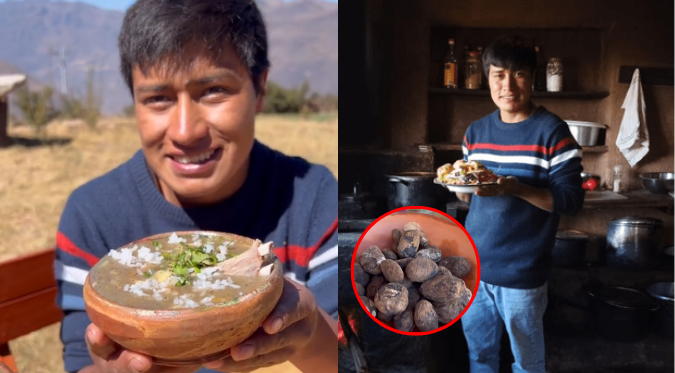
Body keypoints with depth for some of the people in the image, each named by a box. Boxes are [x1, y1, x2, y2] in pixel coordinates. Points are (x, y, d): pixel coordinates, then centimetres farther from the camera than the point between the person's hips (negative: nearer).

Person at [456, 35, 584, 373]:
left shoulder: (552, 131, -11)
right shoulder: (475, 131, 6)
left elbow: (571, 199, -14)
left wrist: (514, 187, -28)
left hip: (521, 272, -5)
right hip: (473, 265, 5)